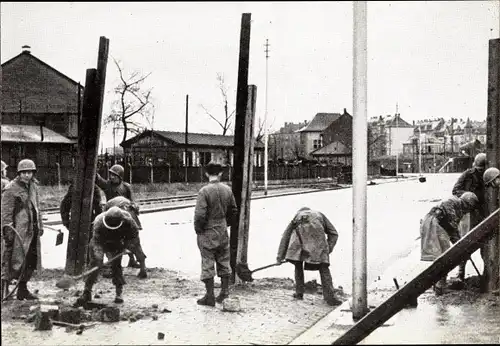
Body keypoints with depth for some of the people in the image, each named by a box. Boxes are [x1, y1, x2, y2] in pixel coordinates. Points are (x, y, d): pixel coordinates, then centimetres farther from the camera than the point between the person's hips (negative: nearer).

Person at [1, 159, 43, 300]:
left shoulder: (33, 186, 12)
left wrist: (40, 225, 20)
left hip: (32, 231, 8)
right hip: (18, 231, -8)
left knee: (32, 261, 12)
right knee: (14, 262, -8)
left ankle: (23, 290, 22)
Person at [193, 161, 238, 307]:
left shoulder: (204, 191, -17)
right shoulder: (227, 189, 1)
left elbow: (200, 214, -20)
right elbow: (234, 211, 9)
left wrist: (198, 229, -6)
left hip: (207, 232, -5)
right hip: (223, 232, 5)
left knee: (208, 264, 2)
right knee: (224, 262, 15)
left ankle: (210, 297, 7)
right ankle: (224, 293, 22)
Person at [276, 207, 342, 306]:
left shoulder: (297, 215, 38)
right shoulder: (319, 214, 38)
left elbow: (285, 236, 32)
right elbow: (333, 233, 29)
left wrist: (280, 256, 32)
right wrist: (328, 249, 25)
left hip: (300, 232, 0)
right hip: (317, 232, 0)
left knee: (298, 264, 18)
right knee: (323, 266, 2)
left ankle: (299, 293, 18)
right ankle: (330, 297, -4)